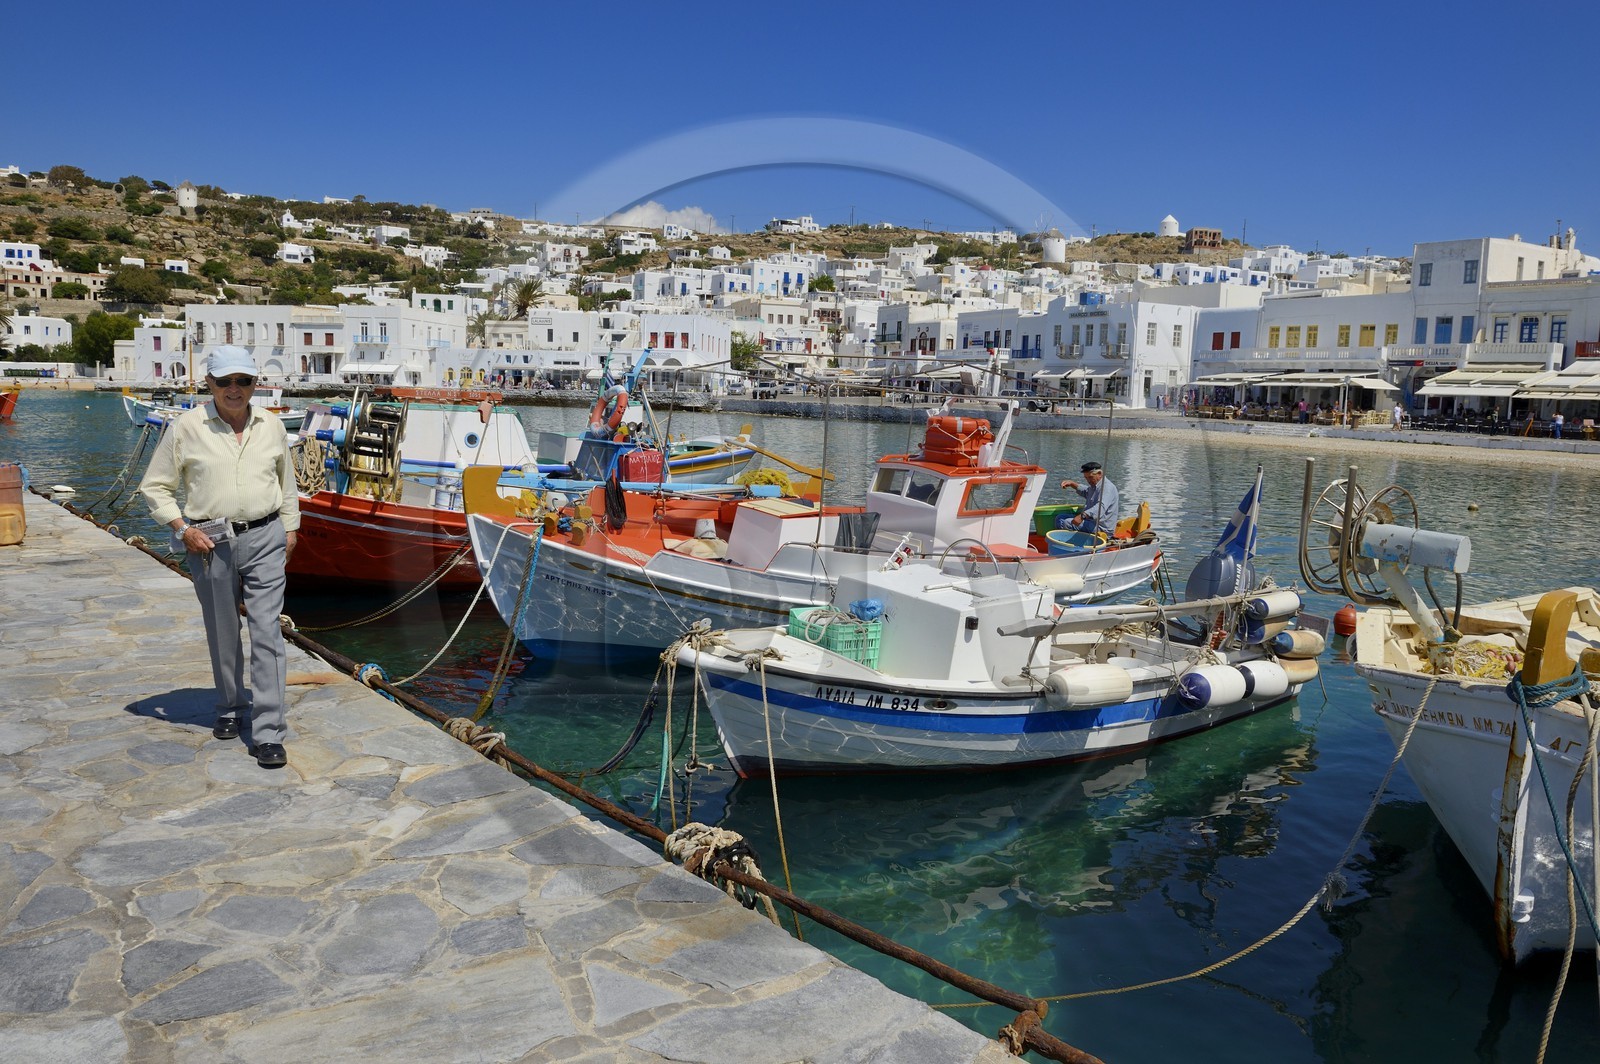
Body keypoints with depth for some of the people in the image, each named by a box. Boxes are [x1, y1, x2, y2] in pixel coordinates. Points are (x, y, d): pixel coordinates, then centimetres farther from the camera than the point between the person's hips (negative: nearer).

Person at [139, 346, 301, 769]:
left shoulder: (271, 426, 6)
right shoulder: (186, 427, -1)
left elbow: (286, 483, 19)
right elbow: (155, 486, 5)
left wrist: (290, 529, 17)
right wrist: (182, 529, -6)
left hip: (265, 538, 0)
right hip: (210, 543, 0)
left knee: (267, 632, -7)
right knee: (222, 634, 12)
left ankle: (268, 733, -6)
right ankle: (230, 707, 35)